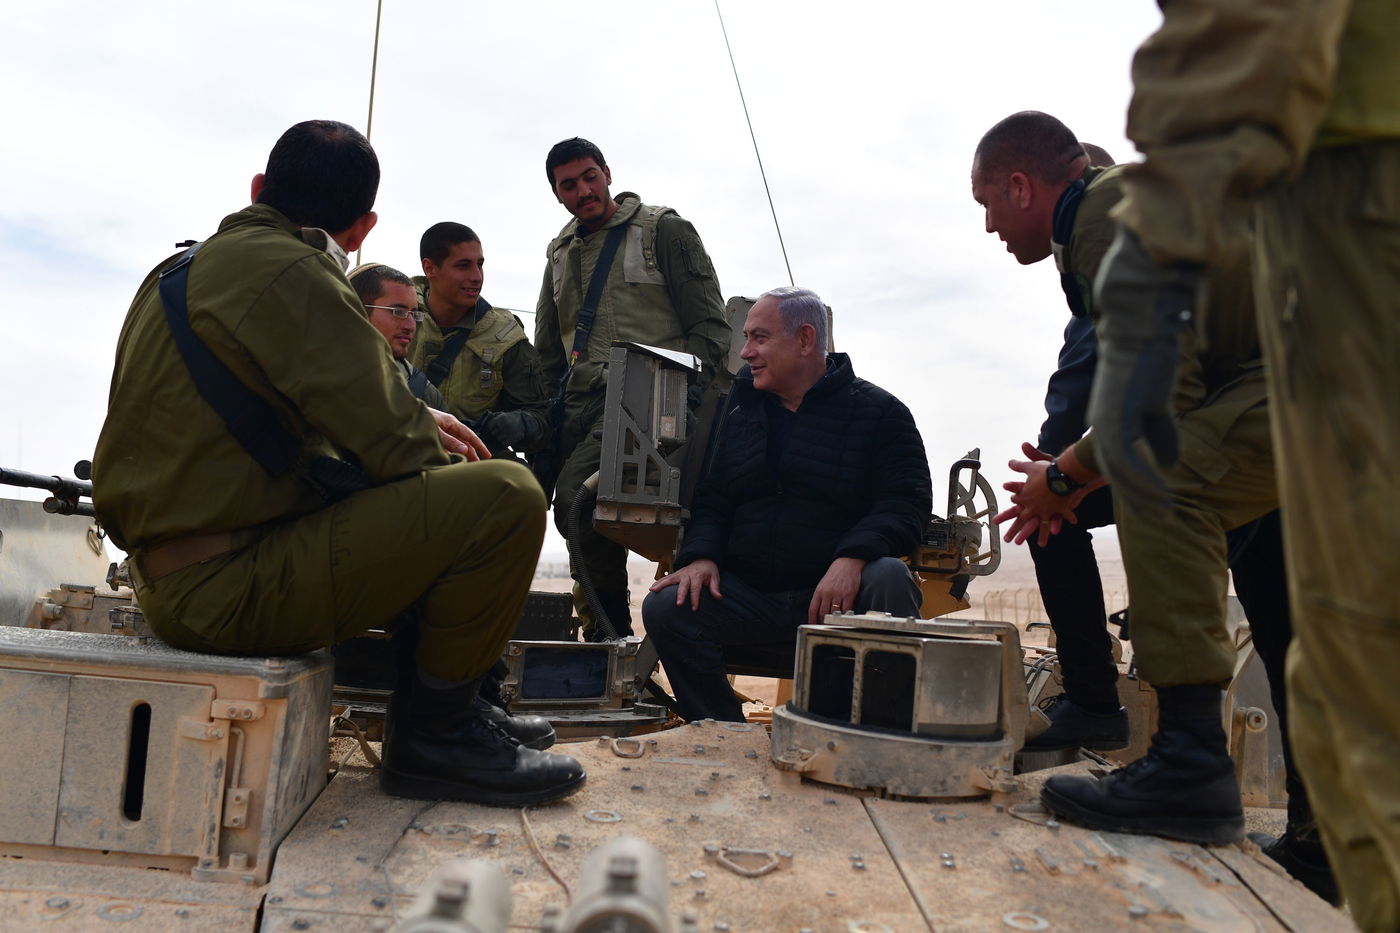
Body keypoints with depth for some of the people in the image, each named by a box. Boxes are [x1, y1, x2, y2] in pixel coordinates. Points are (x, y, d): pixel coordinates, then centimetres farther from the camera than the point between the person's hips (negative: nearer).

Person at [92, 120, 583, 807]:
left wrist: (412, 419, 18)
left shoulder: (184, 270, 16)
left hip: (174, 578, 10)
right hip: (230, 584, -10)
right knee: (506, 497, -18)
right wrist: (430, 449, 5)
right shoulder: (289, 273, -15)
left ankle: (452, 705, 24)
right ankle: (433, 734, -3)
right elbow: (390, 443, -17)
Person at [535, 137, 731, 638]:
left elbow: (710, 326, 1)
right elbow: (548, 352, 28)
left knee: (576, 494, -27)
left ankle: (611, 631, -16)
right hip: (581, 406, 7)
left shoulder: (664, 230, 7)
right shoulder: (561, 253, 24)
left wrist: (684, 390, -14)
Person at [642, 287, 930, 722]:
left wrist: (852, 558, -26)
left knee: (890, 579, -34)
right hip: (749, 595, 3)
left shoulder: (878, 411, 2)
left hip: (836, 590, -3)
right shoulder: (739, 410, 16)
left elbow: (907, 502, -7)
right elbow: (711, 501, 15)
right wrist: (701, 556, -7)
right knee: (664, 607, -20)